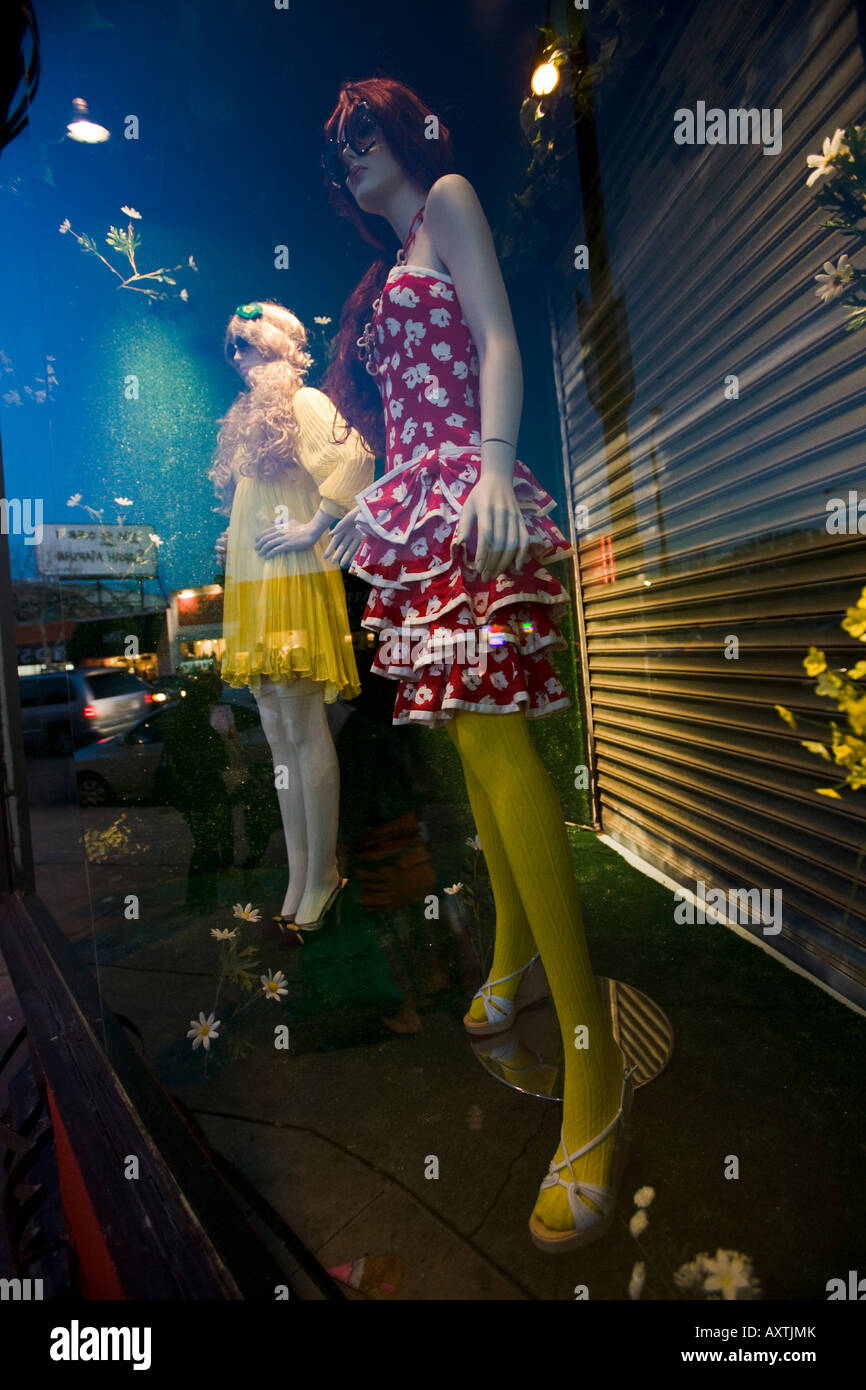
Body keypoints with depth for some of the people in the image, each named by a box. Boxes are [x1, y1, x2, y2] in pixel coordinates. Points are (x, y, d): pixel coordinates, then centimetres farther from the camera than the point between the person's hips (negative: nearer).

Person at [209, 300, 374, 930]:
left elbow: (354, 460, -16)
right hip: (251, 584, 9)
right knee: (278, 731, 5)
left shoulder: (305, 400, 1)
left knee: (302, 725, -9)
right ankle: (299, 874, 11)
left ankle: (322, 872, 2)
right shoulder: (250, 415, 26)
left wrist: (313, 528, -15)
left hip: (293, 580, -8)